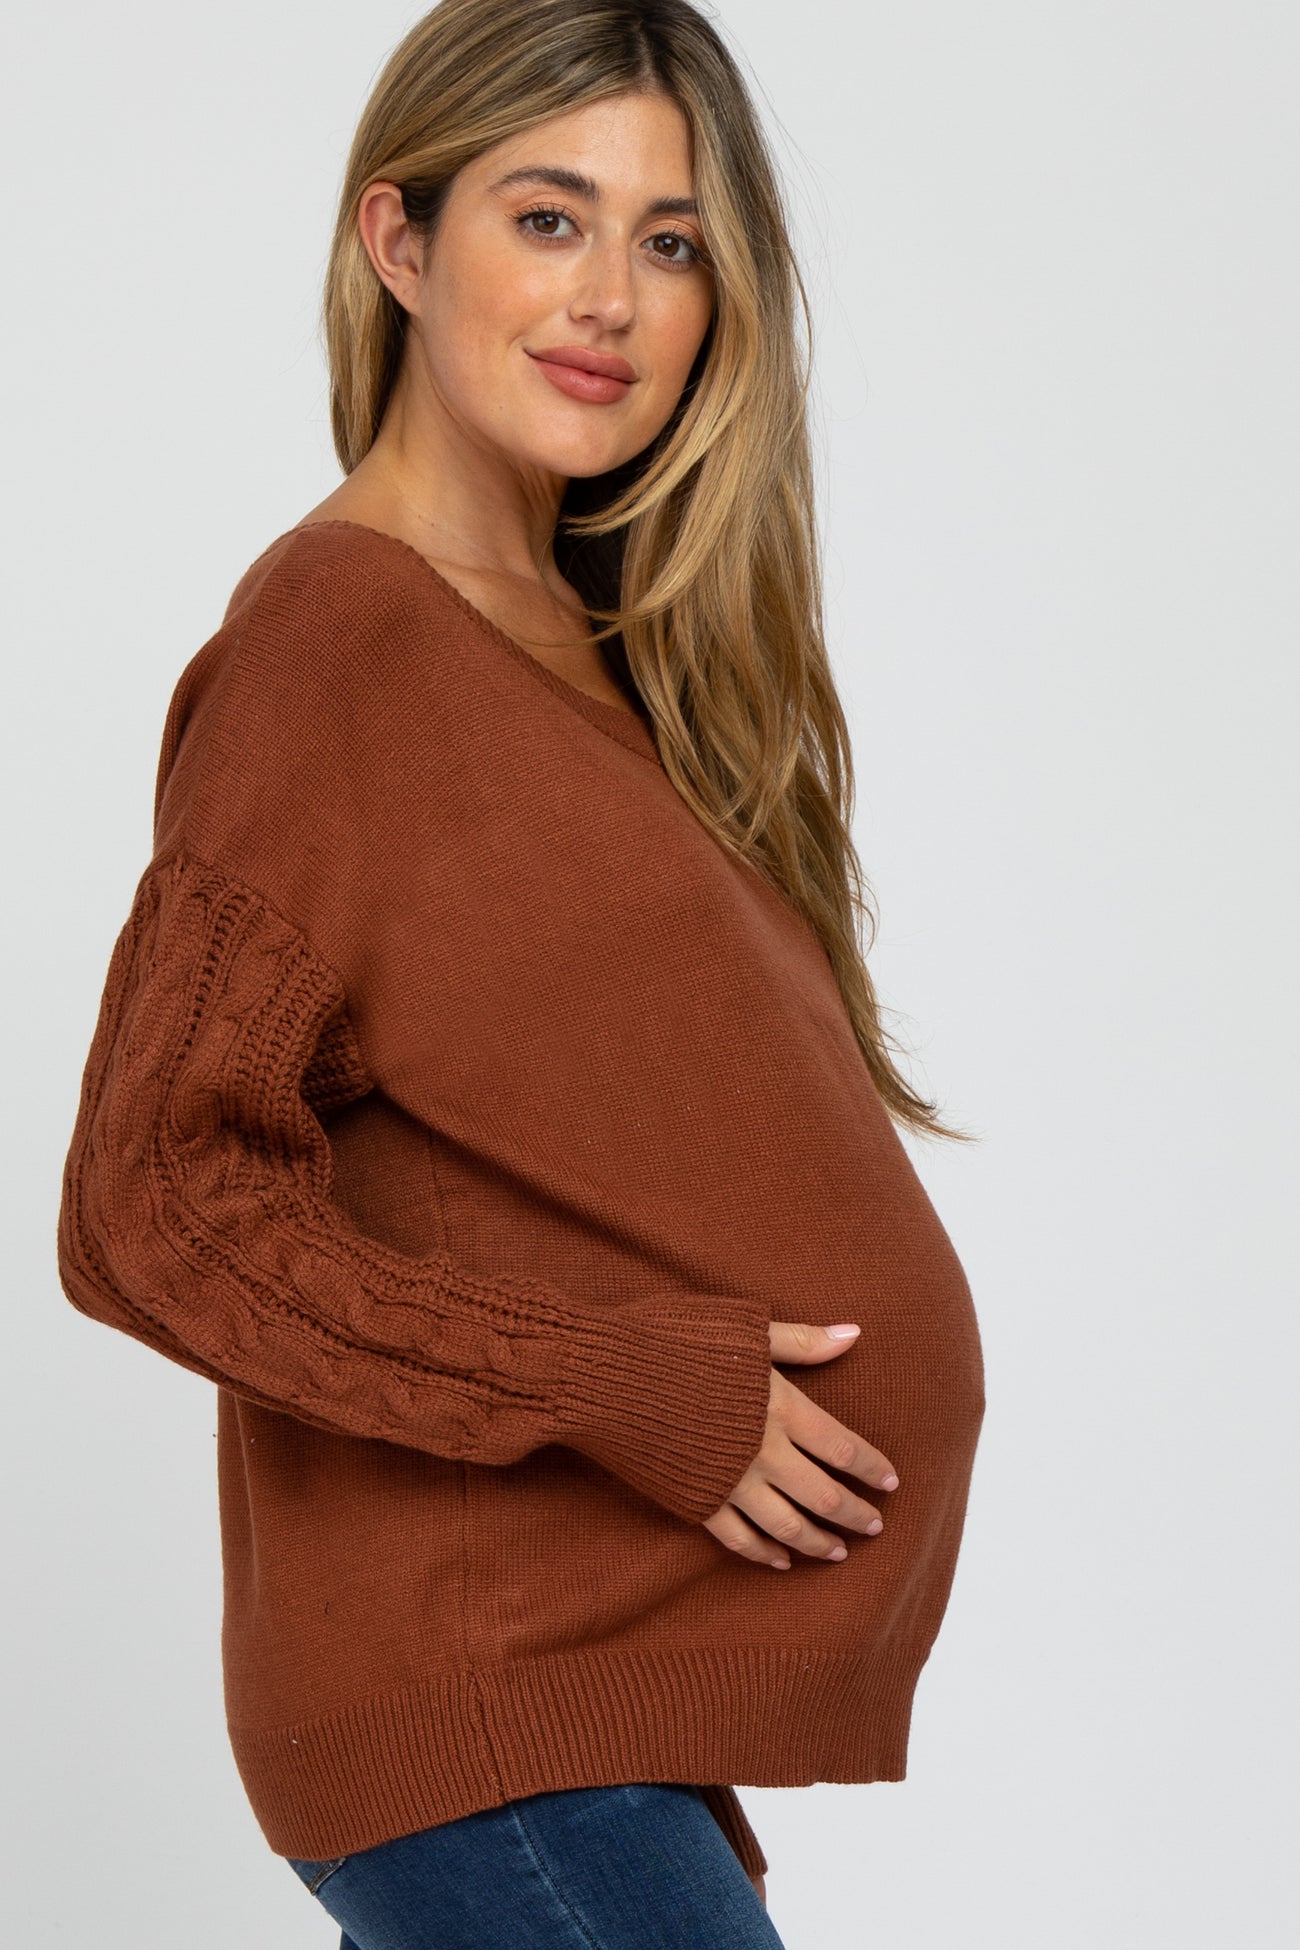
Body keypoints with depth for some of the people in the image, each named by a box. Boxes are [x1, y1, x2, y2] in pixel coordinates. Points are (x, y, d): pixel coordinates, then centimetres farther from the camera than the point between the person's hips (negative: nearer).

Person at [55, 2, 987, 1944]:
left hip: (614, 1692, 8)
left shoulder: (594, 647, 13)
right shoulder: (333, 637, -13)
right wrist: (619, 1383, -19)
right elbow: (154, 1206, -16)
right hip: (487, 1722, -8)